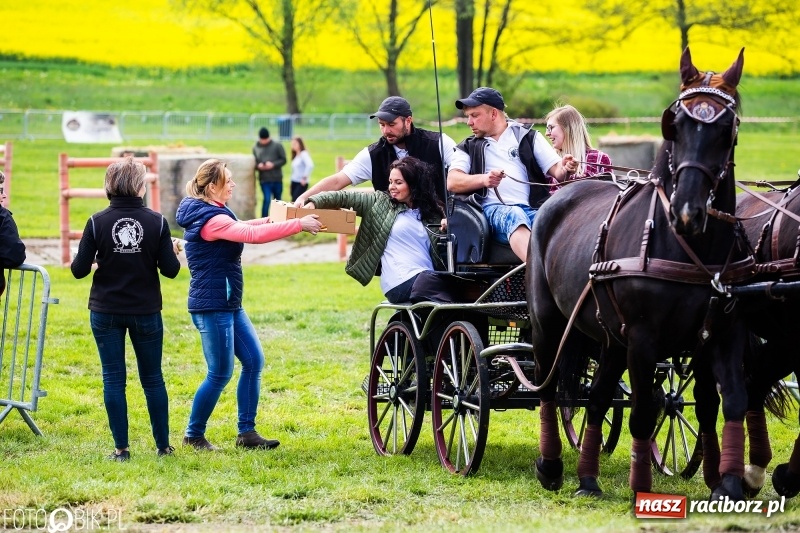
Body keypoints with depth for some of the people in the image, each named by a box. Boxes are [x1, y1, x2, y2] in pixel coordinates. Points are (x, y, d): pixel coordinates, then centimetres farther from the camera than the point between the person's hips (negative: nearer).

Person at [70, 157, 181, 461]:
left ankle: (121, 449, 5)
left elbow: (79, 270, -9)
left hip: (105, 312, 0)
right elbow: (170, 269, -8)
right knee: (153, 379, 12)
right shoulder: (156, 222, -9)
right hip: (146, 311, 0)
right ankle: (163, 446, 18)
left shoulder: (98, 222, -9)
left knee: (113, 379, 6)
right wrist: (172, 251, 13)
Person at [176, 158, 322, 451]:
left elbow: (241, 227, 27)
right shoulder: (212, 220, -20)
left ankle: (246, 432, 12)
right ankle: (193, 435, 11)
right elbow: (253, 235, -30)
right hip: (212, 306, -10)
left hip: (229, 304, 10)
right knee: (220, 373, -3)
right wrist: (298, 224, -28)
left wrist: (277, 219, 18)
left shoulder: (210, 214, 11)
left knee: (254, 361, 8)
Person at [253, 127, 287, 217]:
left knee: (277, 200, 10)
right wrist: (258, 166, -13)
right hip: (264, 179, 0)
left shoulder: (277, 146, 1)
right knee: (267, 199, -13)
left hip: (277, 179, 0)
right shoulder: (256, 148, 7)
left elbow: (283, 160, -1)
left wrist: (273, 164, -17)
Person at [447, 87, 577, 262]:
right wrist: (484, 179, -11)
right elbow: (452, 182, 8)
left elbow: (557, 171, 14)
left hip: (532, 208, 2)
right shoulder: (469, 147, 26)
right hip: (494, 209, -2)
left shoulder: (527, 137, 24)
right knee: (514, 215, -39)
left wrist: (565, 170, -11)